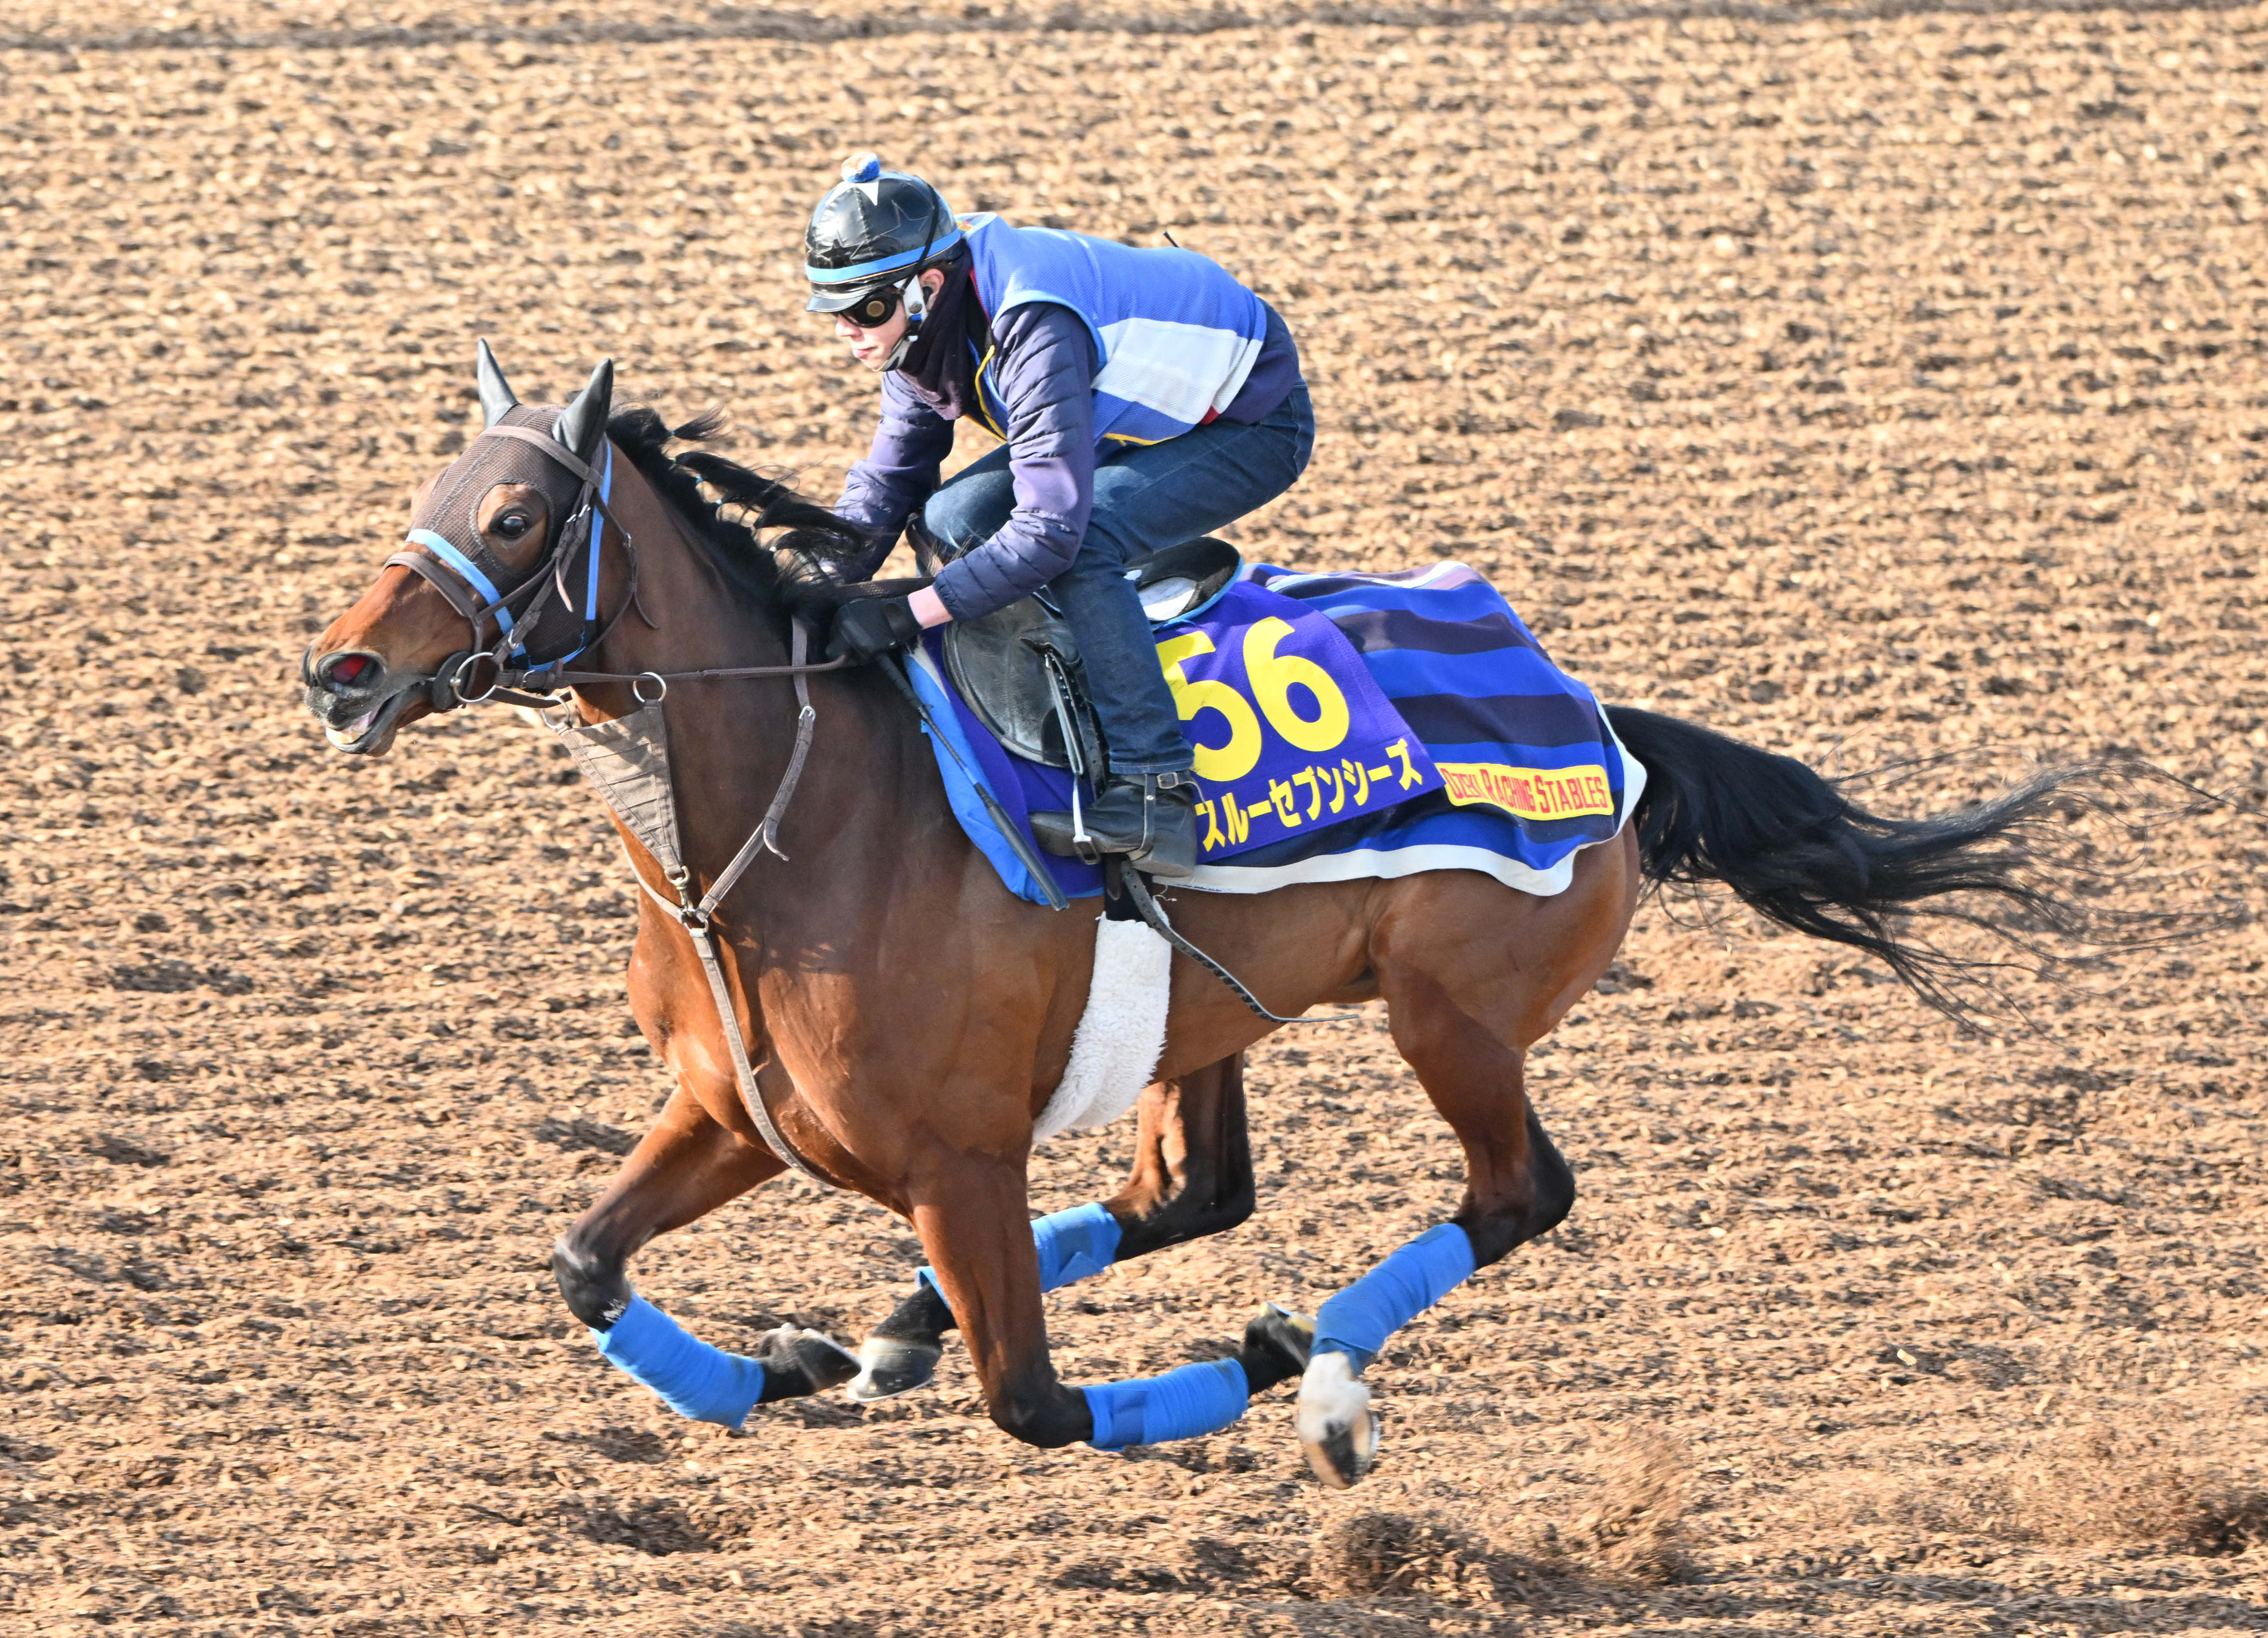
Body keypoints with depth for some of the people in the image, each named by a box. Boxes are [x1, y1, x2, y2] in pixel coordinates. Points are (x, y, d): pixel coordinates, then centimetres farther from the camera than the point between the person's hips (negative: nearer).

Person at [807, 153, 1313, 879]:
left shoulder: (1032, 329, -38)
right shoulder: (923, 323, -9)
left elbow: (1051, 528, -41)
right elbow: (888, 484, 4)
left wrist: (906, 615, -40)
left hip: (1254, 424, -9)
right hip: (1146, 414, 9)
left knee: (1078, 543, -32)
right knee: (955, 518, -6)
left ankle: (1156, 789, -29)